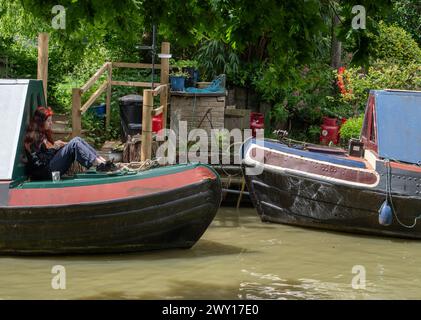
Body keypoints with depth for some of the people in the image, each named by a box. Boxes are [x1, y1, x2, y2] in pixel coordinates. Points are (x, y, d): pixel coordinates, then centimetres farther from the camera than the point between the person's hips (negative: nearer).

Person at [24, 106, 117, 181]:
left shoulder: (43, 134, 22)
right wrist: (53, 148, -11)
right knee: (74, 144, -21)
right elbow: (37, 162, -15)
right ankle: (100, 165, -29)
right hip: (46, 171, -9)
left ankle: (102, 161, -15)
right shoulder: (33, 138, -9)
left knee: (77, 140, -4)